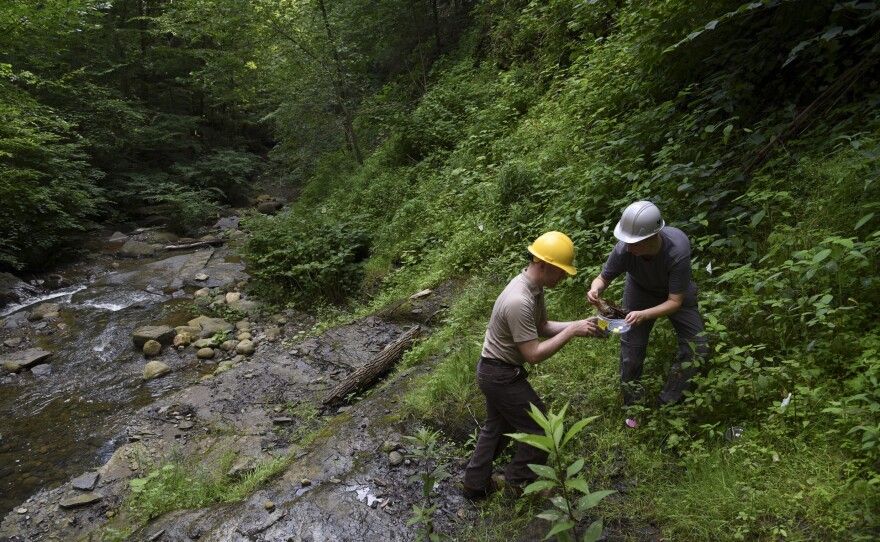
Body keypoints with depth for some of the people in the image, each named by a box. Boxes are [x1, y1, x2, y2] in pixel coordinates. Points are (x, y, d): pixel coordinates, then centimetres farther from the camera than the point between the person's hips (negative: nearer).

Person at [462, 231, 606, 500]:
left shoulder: (534, 287, -2)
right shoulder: (519, 301, -33)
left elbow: (542, 327, 9)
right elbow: (534, 354, -28)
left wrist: (578, 325, -4)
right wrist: (571, 332, -23)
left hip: (494, 370, 10)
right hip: (502, 375, -10)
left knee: (496, 426, 25)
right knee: (540, 429, 6)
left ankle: (475, 484, 40)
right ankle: (517, 482, 26)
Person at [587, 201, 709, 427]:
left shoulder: (678, 250, -41)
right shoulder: (624, 249, -36)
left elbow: (675, 302, -33)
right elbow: (603, 278, -17)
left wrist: (643, 315, -48)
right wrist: (595, 289, -40)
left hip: (676, 292, 0)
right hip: (640, 291, 1)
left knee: (696, 346, -5)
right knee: (631, 346, 0)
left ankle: (668, 402, 14)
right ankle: (632, 405, 23)